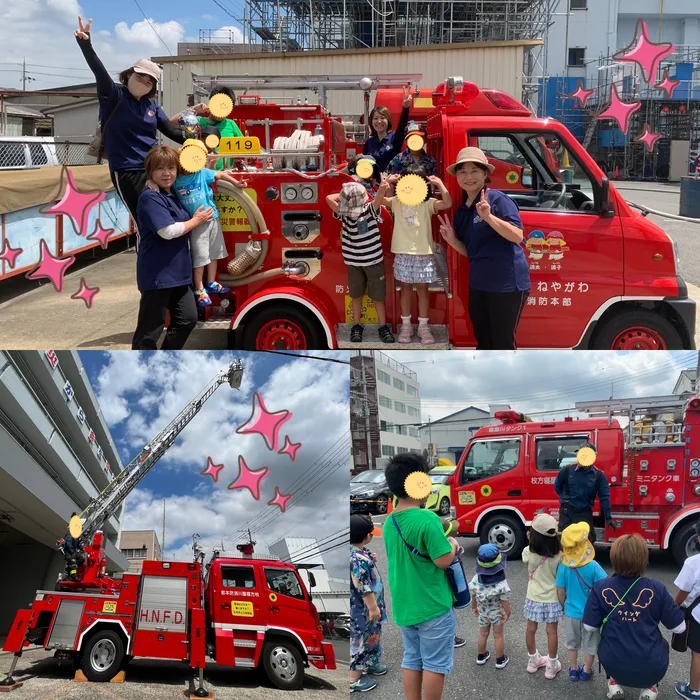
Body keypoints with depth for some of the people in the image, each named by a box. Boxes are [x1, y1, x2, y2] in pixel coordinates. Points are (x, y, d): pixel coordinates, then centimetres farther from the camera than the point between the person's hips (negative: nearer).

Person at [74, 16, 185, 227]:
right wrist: (85, 44, -37)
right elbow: (100, 72, -21)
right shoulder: (114, 96, -5)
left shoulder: (152, 105, 10)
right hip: (126, 172, -6)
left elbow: (170, 130, 14)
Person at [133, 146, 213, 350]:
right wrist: (195, 221, -10)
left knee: (187, 318, 12)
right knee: (151, 326, -2)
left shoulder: (174, 196, 14)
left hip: (178, 272, 9)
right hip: (157, 274, -9)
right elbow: (168, 231, -24)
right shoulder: (150, 198, -15)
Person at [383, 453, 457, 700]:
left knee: (411, 660, 15)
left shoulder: (389, 522, 3)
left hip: (403, 606, 7)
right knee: (435, 664, 6)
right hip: (433, 605, -7)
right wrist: (452, 546, -2)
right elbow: (443, 560, -22)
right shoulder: (427, 519, -22)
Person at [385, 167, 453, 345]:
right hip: (403, 253, 1)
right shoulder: (397, 202, 3)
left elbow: (448, 203, -18)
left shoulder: (428, 204, -2)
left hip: (423, 253, -1)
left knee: (422, 288, 5)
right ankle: (406, 325, 16)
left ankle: (423, 326, 11)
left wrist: (439, 183, -17)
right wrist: (388, 182, -13)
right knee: (406, 288, 9)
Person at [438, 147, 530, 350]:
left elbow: (517, 236, -20)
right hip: (478, 284, 8)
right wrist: (452, 240, -2)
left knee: (503, 343, -2)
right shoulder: (462, 211, 12)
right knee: (483, 342, 17)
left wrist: (489, 217, -31)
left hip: (507, 284, -8)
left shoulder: (498, 199, -11)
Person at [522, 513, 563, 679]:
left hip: (533, 598, 1)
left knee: (531, 630, 18)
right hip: (552, 599, -1)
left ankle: (533, 661, 35)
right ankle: (552, 666, 23)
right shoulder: (559, 555, -19)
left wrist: (530, 540, 8)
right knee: (551, 632, 12)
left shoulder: (528, 552, -16)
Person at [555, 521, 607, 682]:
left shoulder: (563, 566, -17)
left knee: (572, 643, 23)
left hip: (571, 613, 2)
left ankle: (574, 671, 36)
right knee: (590, 644, 20)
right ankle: (586, 671, 34)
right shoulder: (593, 566, -25)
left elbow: (560, 592, -7)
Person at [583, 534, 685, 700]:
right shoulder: (657, 589, -14)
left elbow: (590, 627, -5)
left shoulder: (600, 588, -12)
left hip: (614, 665, 1)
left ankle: (615, 683, 23)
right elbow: (679, 627, -4)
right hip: (651, 669, -1)